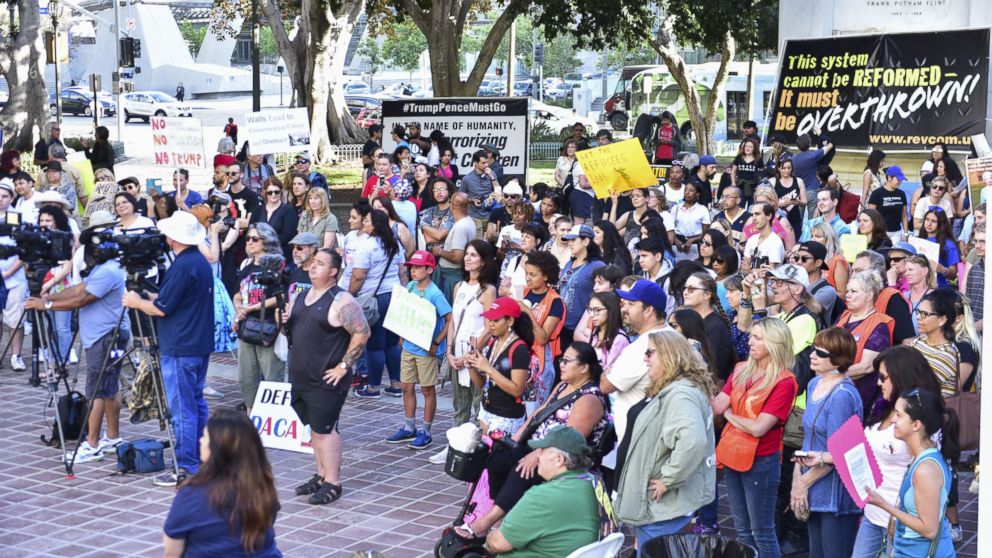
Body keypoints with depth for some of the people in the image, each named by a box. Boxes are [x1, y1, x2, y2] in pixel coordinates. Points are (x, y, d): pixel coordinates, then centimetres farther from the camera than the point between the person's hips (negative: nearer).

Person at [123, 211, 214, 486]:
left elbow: (161, 308, -17)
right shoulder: (202, 262, 11)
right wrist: (149, 296, 17)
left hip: (180, 349, -10)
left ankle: (187, 468, -2)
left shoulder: (182, 266, -19)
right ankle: (201, 461, 21)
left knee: (183, 409, -5)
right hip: (200, 345, 10)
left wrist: (137, 302, 0)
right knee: (197, 404, 15)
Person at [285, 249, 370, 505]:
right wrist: (283, 322, -1)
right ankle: (321, 476, 25)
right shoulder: (301, 296, 13)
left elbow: (362, 333, -16)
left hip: (326, 379, -8)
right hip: (300, 377, 8)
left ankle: (332, 483, 3)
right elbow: (291, 330, 23)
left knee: (325, 428, -5)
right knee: (314, 427, 15)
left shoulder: (341, 301, -13)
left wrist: (343, 366, -16)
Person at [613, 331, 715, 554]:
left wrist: (667, 480, -29)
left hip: (663, 506, -11)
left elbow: (693, 441, -38)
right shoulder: (665, 390, 14)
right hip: (652, 502, 11)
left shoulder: (681, 394, -22)